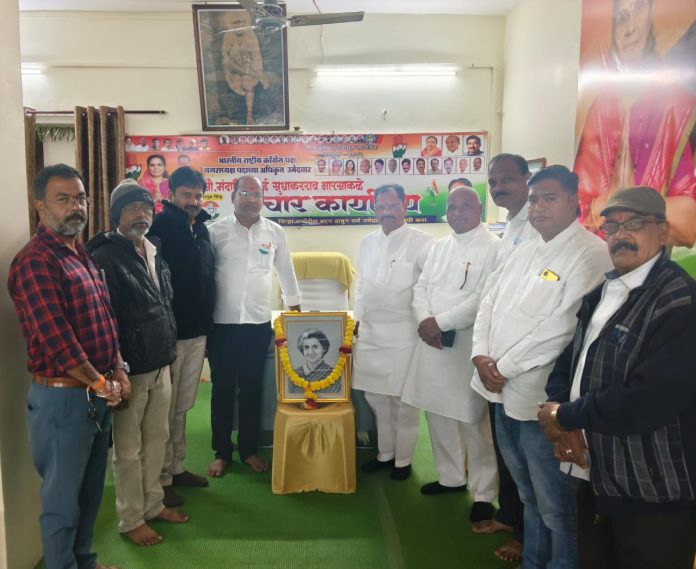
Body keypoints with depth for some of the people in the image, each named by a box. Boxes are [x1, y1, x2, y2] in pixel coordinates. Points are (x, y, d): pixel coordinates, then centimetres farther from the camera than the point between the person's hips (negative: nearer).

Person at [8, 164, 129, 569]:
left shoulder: (82, 255, 12)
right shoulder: (35, 261, -17)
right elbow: (55, 338, -24)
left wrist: (118, 371, 4)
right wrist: (100, 383, -15)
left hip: (97, 394, 9)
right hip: (63, 396, -9)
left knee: (91, 488, 21)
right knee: (63, 497, 7)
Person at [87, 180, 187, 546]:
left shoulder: (154, 253, 11)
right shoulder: (105, 257, -15)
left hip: (160, 365, 8)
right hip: (129, 369, -8)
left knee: (157, 439, 19)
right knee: (128, 449, 7)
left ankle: (152, 504, 35)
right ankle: (131, 520, 23)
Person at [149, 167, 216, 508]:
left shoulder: (201, 229, 11)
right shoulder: (159, 229, -12)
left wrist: (207, 324, 15)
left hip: (198, 332, 7)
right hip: (168, 334, -7)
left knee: (182, 406, 17)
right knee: (164, 410, 3)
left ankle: (177, 467, 30)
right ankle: (160, 479, 15)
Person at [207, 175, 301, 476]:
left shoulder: (275, 232, 3)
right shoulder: (216, 231, -3)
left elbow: (286, 271, 12)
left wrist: (295, 307, 16)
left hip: (259, 323, 1)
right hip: (222, 323, -1)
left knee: (252, 389, 12)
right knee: (222, 389, 9)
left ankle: (249, 449, 26)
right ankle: (222, 452, 24)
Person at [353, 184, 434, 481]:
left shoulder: (421, 242, -9)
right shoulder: (367, 242, 9)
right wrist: (357, 318, 13)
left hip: (403, 334, -5)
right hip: (370, 332, 5)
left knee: (403, 400, 5)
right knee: (376, 396, 14)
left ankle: (403, 459, 22)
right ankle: (385, 453, 31)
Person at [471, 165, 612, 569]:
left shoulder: (591, 254, -12)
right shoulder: (525, 251, 14)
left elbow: (561, 327, -21)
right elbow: (491, 304, 12)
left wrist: (503, 368, -16)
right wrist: (481, 356, -4)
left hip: (542, 397, -8)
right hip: (503, 392, 8)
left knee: (555, 506, 8)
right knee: (529, 496, 23)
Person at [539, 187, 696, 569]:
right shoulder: (602, 291, 8)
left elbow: (648, 401, -28)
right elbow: (569, 356, 9)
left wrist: (565, 415, -15)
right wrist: (564, 424, -9)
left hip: (653, 496, -7)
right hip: (595, 478, 7)